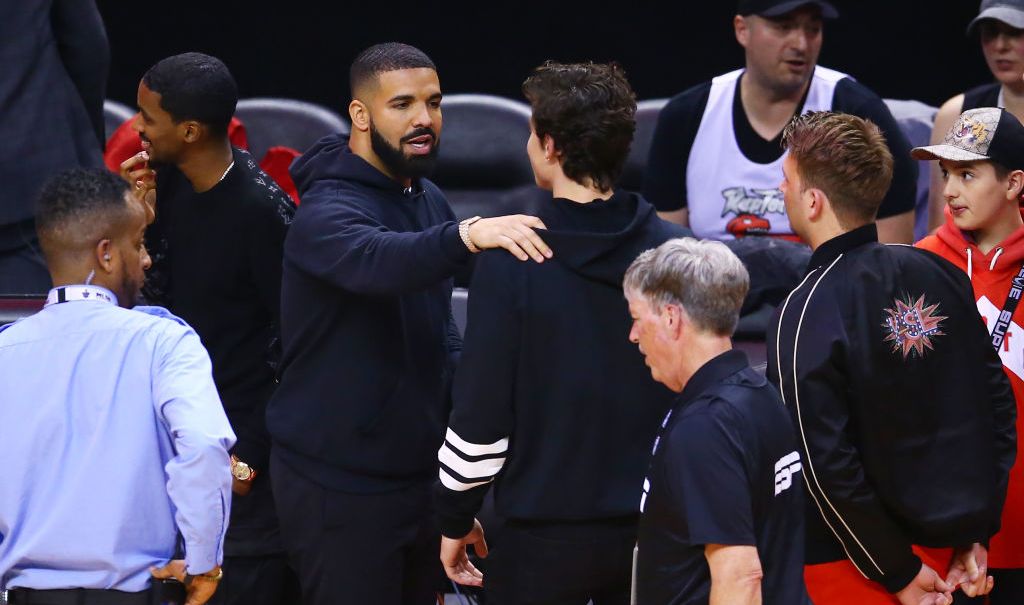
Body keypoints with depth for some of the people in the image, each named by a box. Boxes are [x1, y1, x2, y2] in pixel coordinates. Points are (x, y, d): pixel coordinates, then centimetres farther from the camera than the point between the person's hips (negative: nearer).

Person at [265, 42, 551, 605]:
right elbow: (376, 260, -40)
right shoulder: (327, 211, -16)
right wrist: (468, 235, -56)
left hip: (421, 470, 8)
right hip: (341, 488, -8)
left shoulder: (429, 200, 9)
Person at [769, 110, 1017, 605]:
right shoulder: (937, 273, 2)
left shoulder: (805, 314, -17)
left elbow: (826, 465, -20)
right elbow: (997, 402, 7)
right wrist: (977, 534, 9)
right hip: (947, 550, 6)